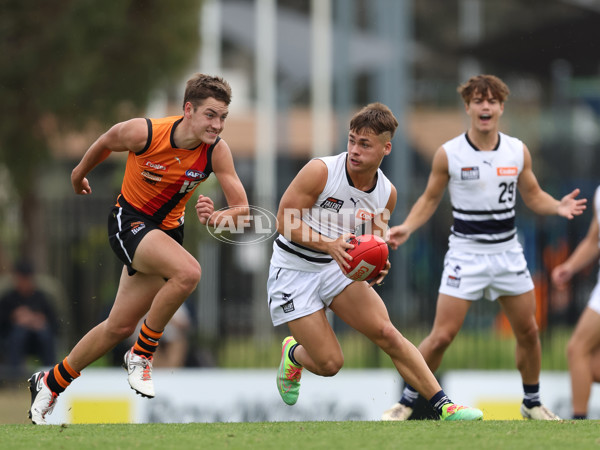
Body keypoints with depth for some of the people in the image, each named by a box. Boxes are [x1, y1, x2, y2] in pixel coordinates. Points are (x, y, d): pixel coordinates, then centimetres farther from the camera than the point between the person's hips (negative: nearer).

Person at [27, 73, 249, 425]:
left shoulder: (216, 151, -17)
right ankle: (142, 355, -13)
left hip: (167, 230, 5)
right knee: (188, 272, -32)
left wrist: (221, 217, -40)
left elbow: (243, 207, -17)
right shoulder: (143, 132, -23)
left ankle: (51, 383, 30)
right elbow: (106, 143, -1)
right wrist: (80, 172, 19)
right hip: (129, 221, -5)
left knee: (120, 326, 10)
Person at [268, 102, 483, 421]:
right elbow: (285, 221, -18)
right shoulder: (320, 171, -20)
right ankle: (293, 354, 29)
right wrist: (330, 245, -32)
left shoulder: (386, 194, -3)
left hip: (338, 269, 4)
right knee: (329, 363, -8)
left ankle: (444, 406, -9)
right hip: (294, 272, -4)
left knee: (387, 333, -11)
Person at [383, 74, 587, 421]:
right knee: (442, 336, -9)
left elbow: (533, 196, 11)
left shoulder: (518, 151, 0)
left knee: (528, 331, 8)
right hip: (466, 255, -3)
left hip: (508, 253, 3)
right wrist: (406, 228, -13)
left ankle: (532, 402, 28)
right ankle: (407, 402, 7)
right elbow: (430, 199, 3)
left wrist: (558, 207, -9)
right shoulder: (448, 154, -8)